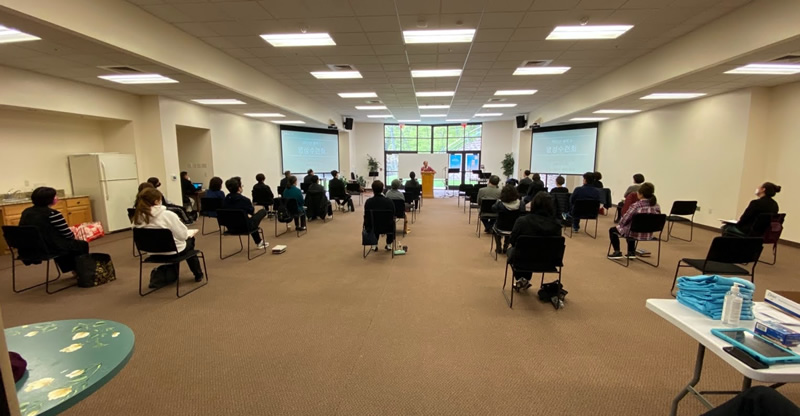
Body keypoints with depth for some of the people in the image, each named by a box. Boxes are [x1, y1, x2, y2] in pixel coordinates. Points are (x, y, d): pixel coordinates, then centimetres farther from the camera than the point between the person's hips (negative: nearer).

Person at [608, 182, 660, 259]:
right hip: (649, 234, 6)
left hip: (635, 233, -6)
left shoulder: (636, 206, -23)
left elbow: (625, 219, -16)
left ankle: (617, 252, 16)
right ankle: (631, 252, 38)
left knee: (612, 230, 19)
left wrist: (619, 225, 5)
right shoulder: (656, 206, -7)